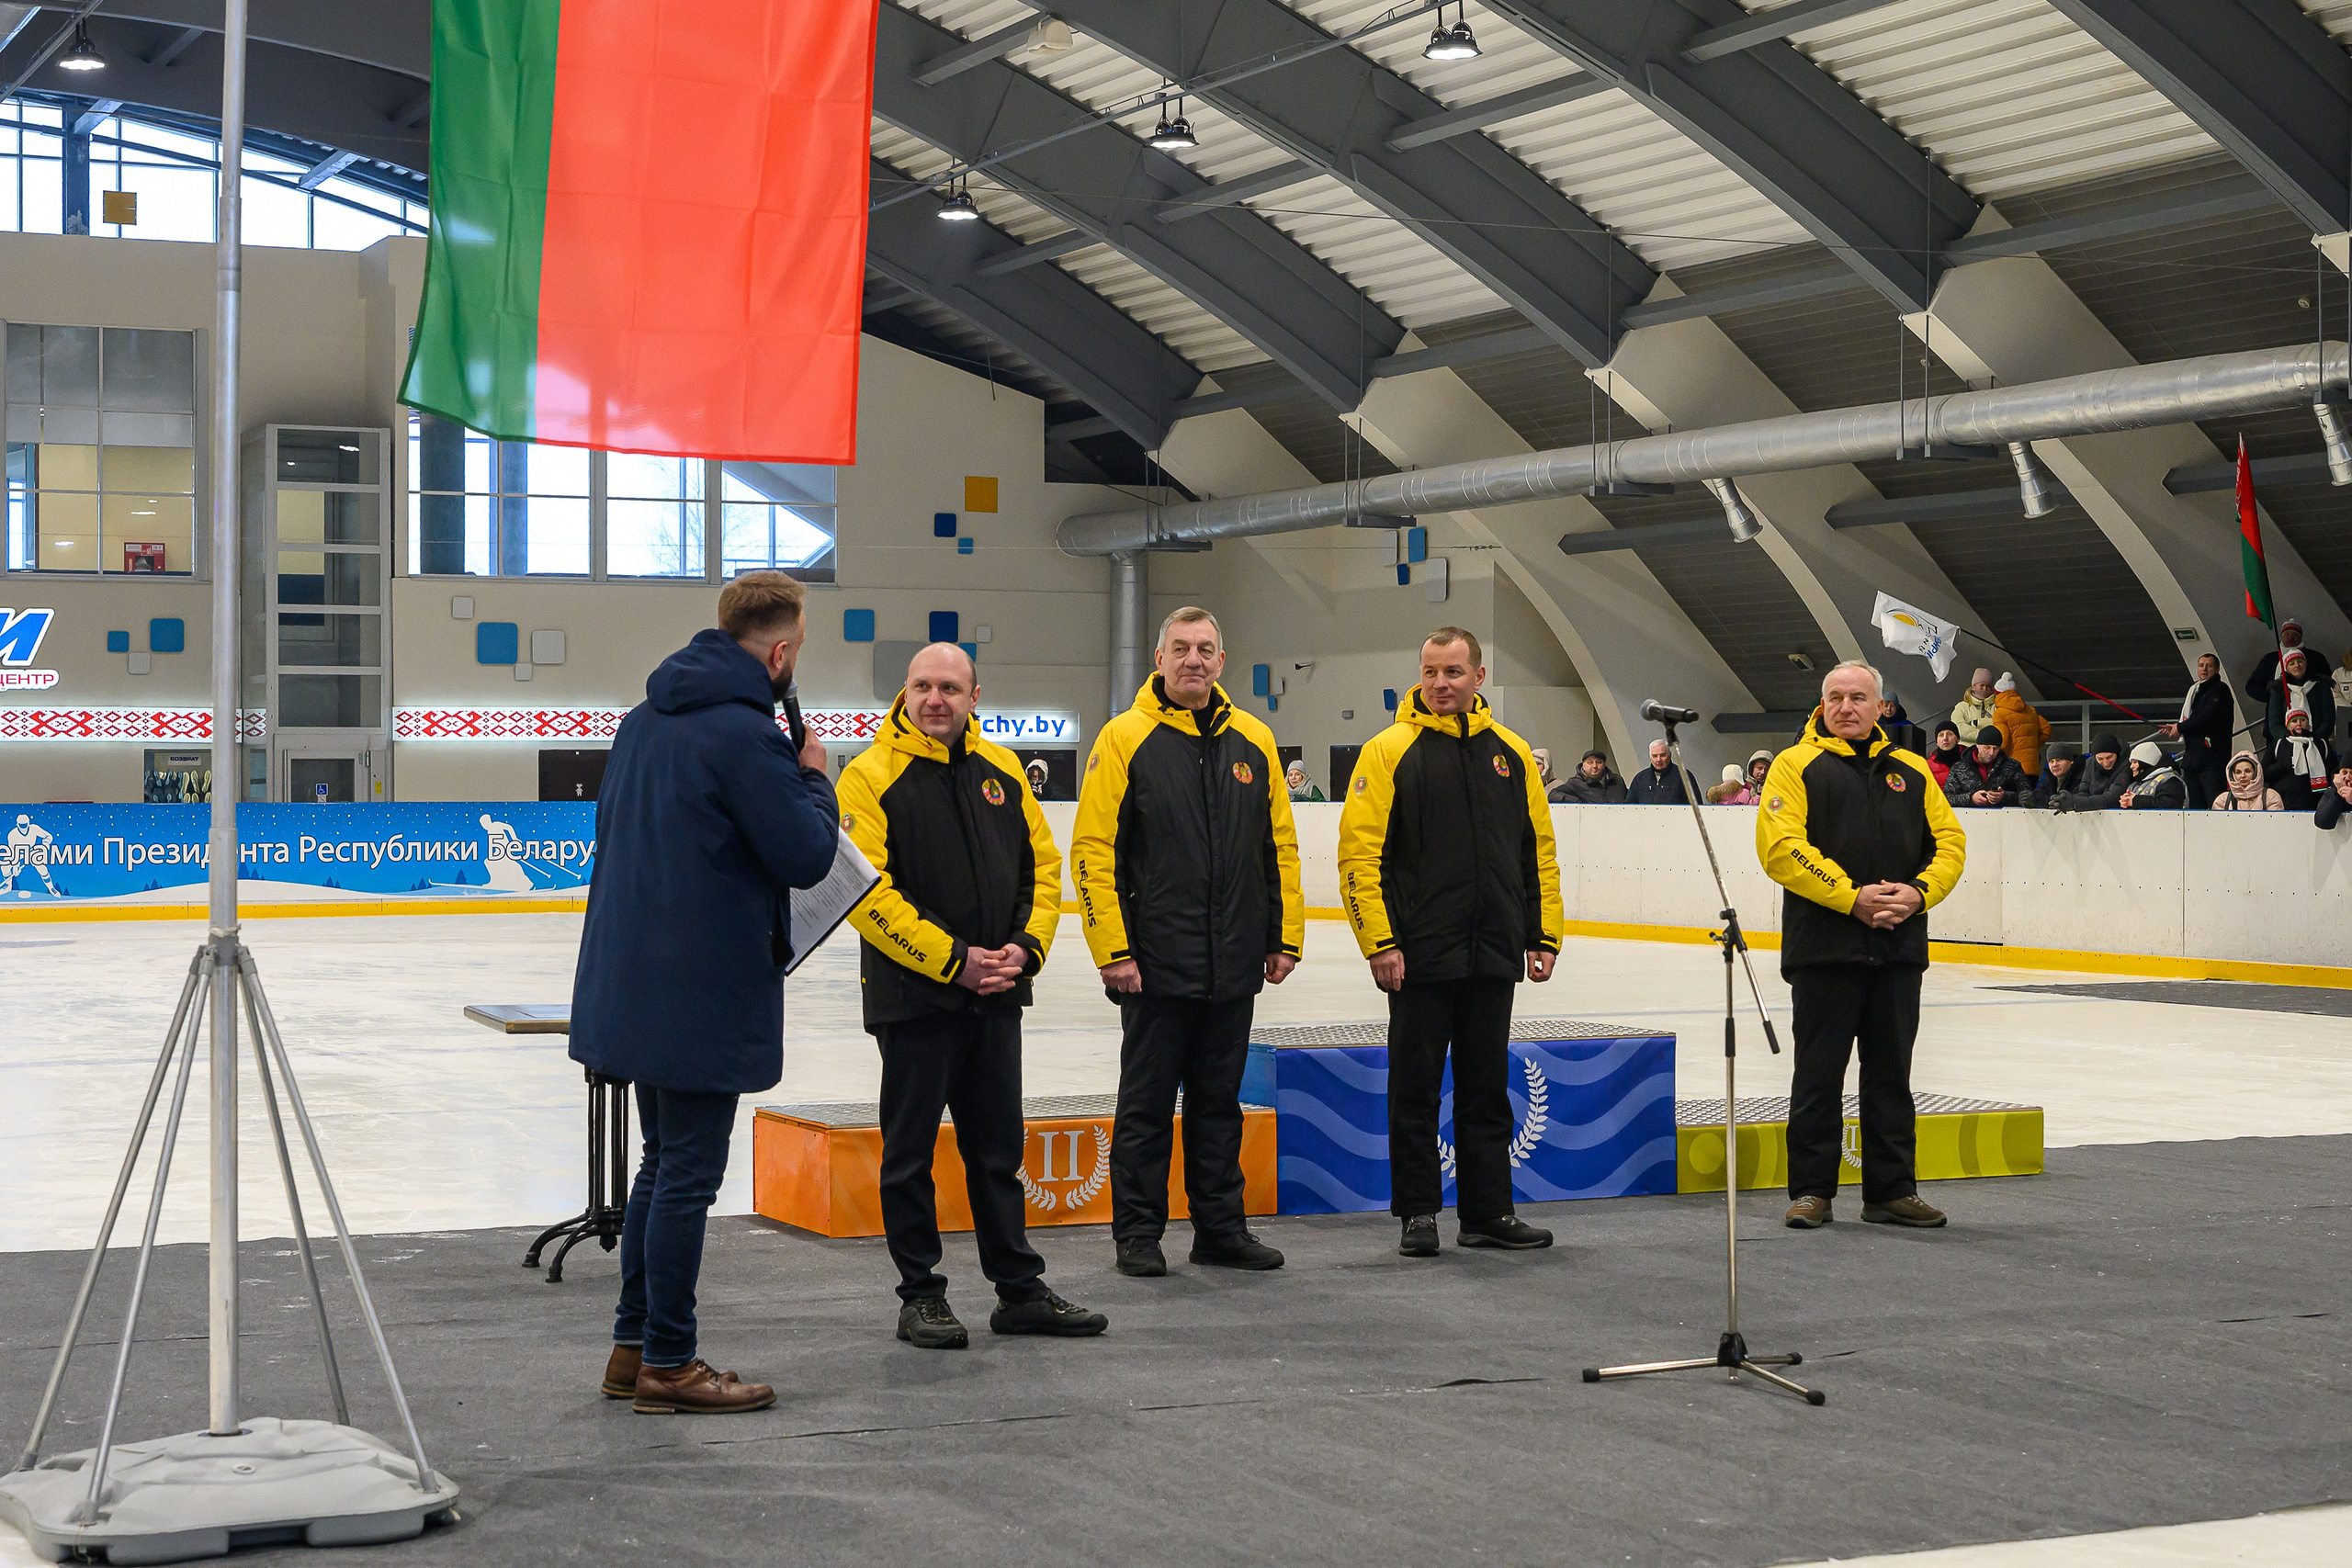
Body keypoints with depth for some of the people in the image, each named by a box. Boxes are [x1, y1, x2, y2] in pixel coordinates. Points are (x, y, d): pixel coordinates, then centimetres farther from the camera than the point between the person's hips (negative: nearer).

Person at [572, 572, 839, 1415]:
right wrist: (815, 781, 0)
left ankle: (634, 1345, 24)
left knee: (663, 1164, 19)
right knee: (687, 1177, 0)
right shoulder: (744, 732, -18)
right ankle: (666, 1365, 7)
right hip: (704, 994, -9)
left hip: (631, 984, 9)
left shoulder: (646, 718, 10)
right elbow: (807, 855, -17)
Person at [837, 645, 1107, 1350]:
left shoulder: (1002, 771, 9)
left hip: (995, 998, 5)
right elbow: (866, 893, -15)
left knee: (999, 1147, 13)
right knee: (910, 1152, 3)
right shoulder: (871, 776, -8)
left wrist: (1024, 947, -3)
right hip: (912, 995, -5)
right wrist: (951, 960, -17)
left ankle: (1020, 1290, 21)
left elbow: (1042, 866, 13)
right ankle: (920, 1296, 14)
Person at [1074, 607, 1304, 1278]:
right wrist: (1113, 949, -13)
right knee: (1147, 1102, 4)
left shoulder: (1253, 740, 8)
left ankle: (1221, 1228, 21)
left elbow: (1280, 846, 12)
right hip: (1155, 964, -4)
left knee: (1219, 1101, 12)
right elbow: (1093, 851, -9)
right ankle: (1137, 1233, 13)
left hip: (1233, 966, 4)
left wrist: (1285, 937, 8)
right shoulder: (1125, 739, -6)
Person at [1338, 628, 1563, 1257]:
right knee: (1416, 1087, 3)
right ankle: (1417, 1214, 12)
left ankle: (1488, 1212, 17)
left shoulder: (1511, 754, 9)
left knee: (1487, 1087, 10)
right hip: (1419, 957, -4)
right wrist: (1380, 941, -14)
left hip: (1494, 957, 4)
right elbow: (1360, 852, -8)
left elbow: (1538, 851, 13)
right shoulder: (1389, 751, -4)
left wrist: (1543, 935, 8)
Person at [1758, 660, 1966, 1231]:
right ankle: (1812, 1191, 10)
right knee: (1819, 1073, 1)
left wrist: (1918, 894, -9)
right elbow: (1779, 846, -11)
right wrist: (1851, 897, -17)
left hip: (1898, 949, 4)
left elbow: (1949, 842, 11)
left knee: (1891, 1073, 10)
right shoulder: (1796, 766, 1)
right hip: (1824, 947, -4)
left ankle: (1892, 1191, 17)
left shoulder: (1912, 771, 15)